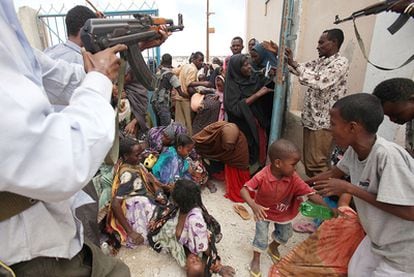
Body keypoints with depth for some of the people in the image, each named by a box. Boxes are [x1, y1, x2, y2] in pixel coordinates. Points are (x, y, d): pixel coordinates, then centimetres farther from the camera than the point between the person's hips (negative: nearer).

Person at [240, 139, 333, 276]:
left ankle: (273, 247, 53)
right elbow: (244, 190, -34)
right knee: (261, 237, 0)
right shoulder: (262, 176, -35)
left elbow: (311, 194, -27)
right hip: (264, 212, -4)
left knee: (285, 235, 19)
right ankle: (256, 261, 29)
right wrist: (253, 205, -50)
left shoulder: (294, 179, -26)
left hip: (283, 214, 4)